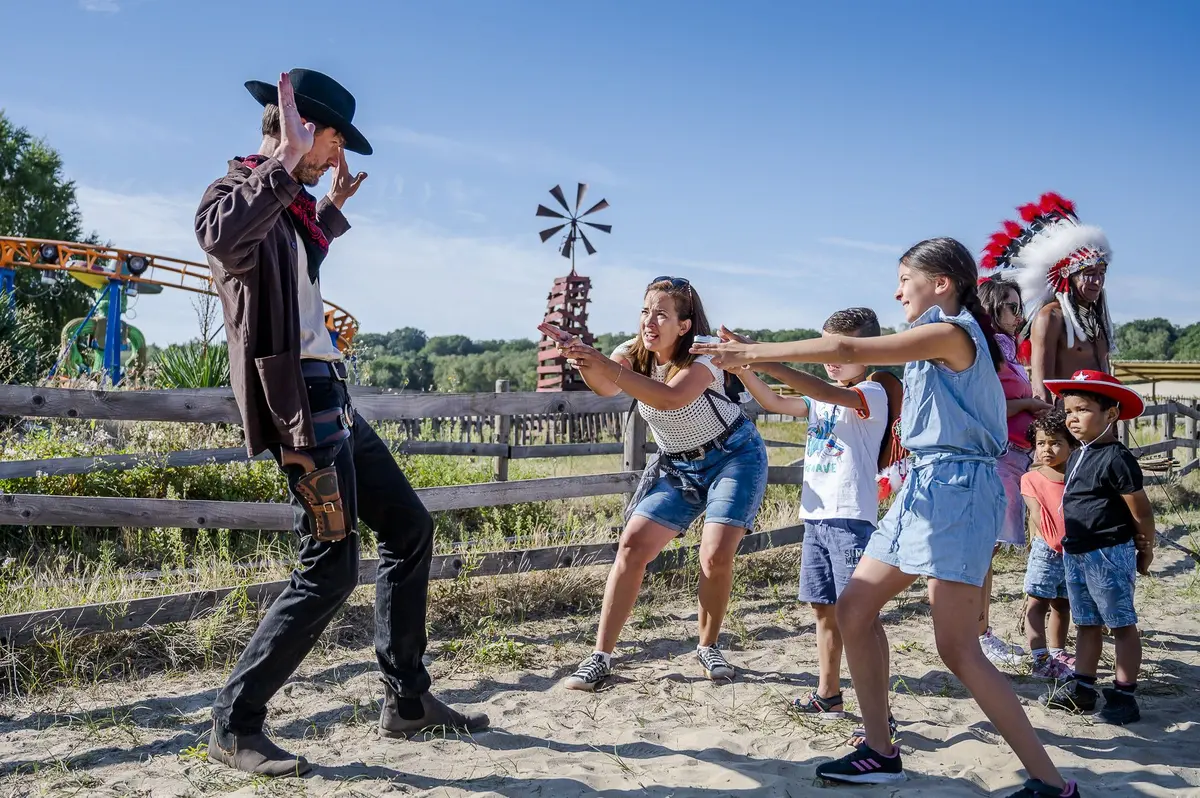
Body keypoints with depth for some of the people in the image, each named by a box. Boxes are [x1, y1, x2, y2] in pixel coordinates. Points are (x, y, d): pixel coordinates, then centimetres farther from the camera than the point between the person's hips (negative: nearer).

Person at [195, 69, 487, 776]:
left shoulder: (288, 206, 17)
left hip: (330, 394, 10)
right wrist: (287, 159, -27)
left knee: (409, 527, 13)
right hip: (295, 398, -10)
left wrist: (334, 207, 34)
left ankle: (407, 699, 22)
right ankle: (235, 723, 4)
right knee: (333, 568, -11)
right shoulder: (236, 192, -9)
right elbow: (221, 238, -36)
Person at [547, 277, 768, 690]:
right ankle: (601, 658, -4)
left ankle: (709, 647, 7)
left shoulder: (704, 356, -25)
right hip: (677, 467, 5)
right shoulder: (634, 352, -9)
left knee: (716, 555, -20)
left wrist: (607, 365, -55)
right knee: (632, 546, -10)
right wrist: (585, 362, -54)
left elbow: (670, 398, -46)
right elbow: (605, 388, -32)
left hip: (734, 457, -4)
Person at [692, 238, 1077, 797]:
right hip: (924, 485, 10)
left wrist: (752, 351, -14)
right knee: (852, 609, 8)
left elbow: (847, 350, -19)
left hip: (956, 487, -10)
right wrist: (754, 358, 9)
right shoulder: (935, 341, 19)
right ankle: (880, 753, 16)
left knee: (957, 649, -9)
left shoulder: (951, 332, -11)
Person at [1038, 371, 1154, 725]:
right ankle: (1082, 688, 23)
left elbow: (1141, 511, -11)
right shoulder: (1077, 456, 11)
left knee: (1122, 624, 2)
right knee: (1087, 624, 15)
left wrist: (1145, 552, -1)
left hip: (1109, 554, -9)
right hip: (1075, 553, 9)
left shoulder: (1116, 458, -16)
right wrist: (1070, 544, 18)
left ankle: (1124, 694, 8)